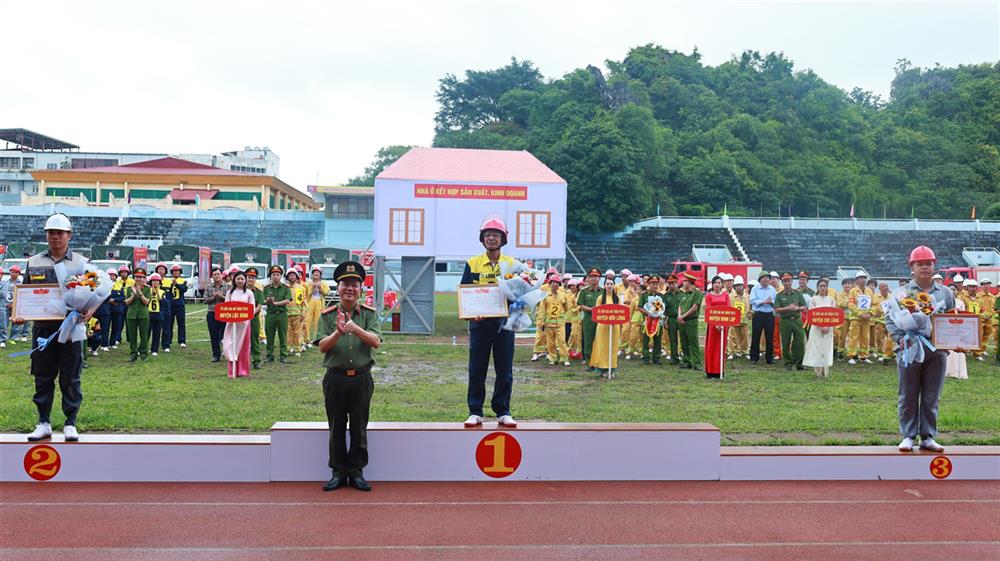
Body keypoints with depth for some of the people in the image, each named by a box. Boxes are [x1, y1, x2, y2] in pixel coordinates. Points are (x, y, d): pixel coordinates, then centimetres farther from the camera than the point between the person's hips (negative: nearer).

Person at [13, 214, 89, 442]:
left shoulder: (81, 263, 4)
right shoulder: (33, 263, 10)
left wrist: (90, 312, -16)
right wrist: (19, 315, -4)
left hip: (72, 327, -2)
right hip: (42, 328, 2)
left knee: (70, 378, 3)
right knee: (42, 377, 8)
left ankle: (70, 424, 12)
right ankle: (44, 423, 18)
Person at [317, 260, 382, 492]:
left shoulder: (369, 314, 2)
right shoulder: (327, 315, 2)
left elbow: (376, 341, -11)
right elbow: (322, 347, -5)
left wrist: (356, 329, -26)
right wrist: (338, 332, -23)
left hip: (361, 378, 0)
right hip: (335, 378, 0)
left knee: (359, 428, 6)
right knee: (336, 428, 7)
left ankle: (357, 472, 17)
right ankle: (338, 473, 18)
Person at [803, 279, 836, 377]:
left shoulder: (831, 299, 7)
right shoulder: (813, 299, 1)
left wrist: (828, 326, -11)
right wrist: (820, 326, -14)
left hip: (828, 328, 2)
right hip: (816, 327, -2)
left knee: (827, 349, 1)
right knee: (816, 349, -4)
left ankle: (825, 372, 5)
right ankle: (818, 371, 2)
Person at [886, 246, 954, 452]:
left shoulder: (945, 293, 11)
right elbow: (890, 319, 1)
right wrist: (900, 338, -13)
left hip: (937, 352, 2)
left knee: (931, 398, 7)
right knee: (908, 397, 4)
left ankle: (928, 437, 17)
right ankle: (908, 436, 12)